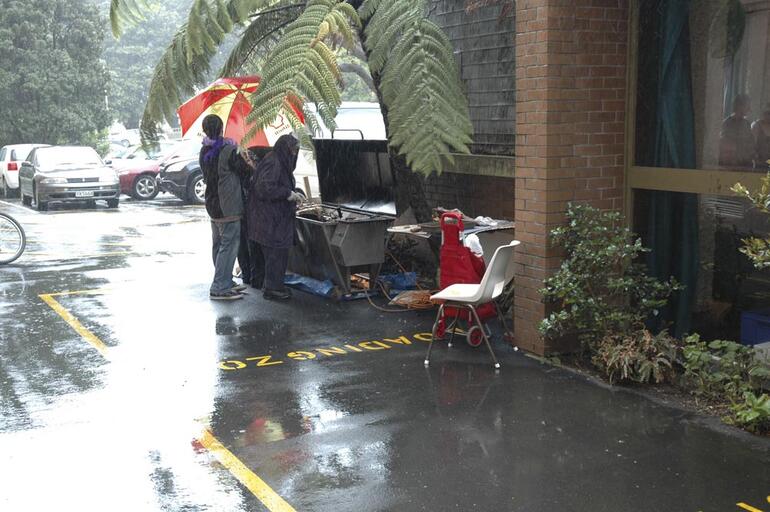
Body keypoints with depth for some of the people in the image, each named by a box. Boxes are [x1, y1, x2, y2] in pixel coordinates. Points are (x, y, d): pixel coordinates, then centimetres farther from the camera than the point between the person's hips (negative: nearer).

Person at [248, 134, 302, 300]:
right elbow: (264, 187, -26)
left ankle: (275, 285, 22)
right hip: (270, 217, -10)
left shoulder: (280, 163, 16)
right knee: (275, 252, -5)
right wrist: (288, 194, -21)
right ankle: (272, 288, 3)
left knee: (279, 252, 14)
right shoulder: (272, 163, -17)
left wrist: (292, 194, 12)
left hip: (278, 217, 10)